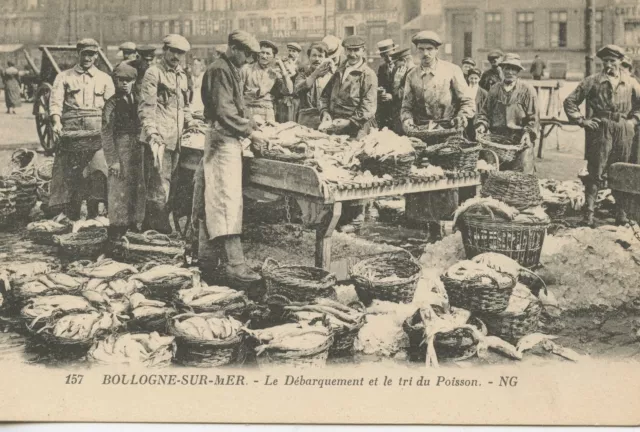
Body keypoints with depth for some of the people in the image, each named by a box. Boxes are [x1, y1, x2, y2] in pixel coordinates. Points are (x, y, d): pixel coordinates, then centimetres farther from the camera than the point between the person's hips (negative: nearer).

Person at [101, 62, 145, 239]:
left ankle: (133, 223, 19)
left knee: (137, 189, 8)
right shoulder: (112, 104, -3)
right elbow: (106, 134, -7)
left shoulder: (138, 101, 12)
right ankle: (117, 227, 3)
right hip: (120, 150, -5)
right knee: (119, 190, -4)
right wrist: (113, 160, -13)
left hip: (138, 151, 5)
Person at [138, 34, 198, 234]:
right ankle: (160, 226, -7)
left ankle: (150, 225, 21)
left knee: (165, 184, 12)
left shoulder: (181, 76, 21)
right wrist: (152, 133, -22)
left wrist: (190, 122, 15)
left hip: (174, 140, 8)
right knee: (160, 187, -11)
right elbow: (146, 106, -12)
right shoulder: (154, 73, -4)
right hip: (159, 140, -8)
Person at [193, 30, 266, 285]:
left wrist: (252, 127, 12)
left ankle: (207, 261, 18)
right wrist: (249, 132, -16)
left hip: (227, 140, 11)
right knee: (227, 203, -14)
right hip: (222, 141, -11)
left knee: (211, 203, 12)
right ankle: (234, 266, -17)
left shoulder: (229, 70, 20)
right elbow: (223, 111, -20)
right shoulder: (220, 71, -12)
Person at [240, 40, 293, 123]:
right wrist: (256, 92, -5)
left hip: (268, 113, 2)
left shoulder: (275, 74, 12)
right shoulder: (247, 69, 7)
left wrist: (283, 69, 2)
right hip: (249, 110, -2)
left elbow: (289, 91, 0)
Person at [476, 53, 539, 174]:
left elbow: (533, 118, -1)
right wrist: (482, 125, -1)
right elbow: (485, 112, 17)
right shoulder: (494, 90, 11)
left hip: (520, 141, -3)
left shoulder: (527, 90, 1)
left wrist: (528, 133, -15)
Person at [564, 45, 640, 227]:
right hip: (600, 131, -3)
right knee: (596, 173, -5)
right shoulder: (593, 81, 2)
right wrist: (582, 120, -4)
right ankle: (589, 212, -3)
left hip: (623, 132, 3)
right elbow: (570, 101, 2)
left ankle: (621, 212, 18)